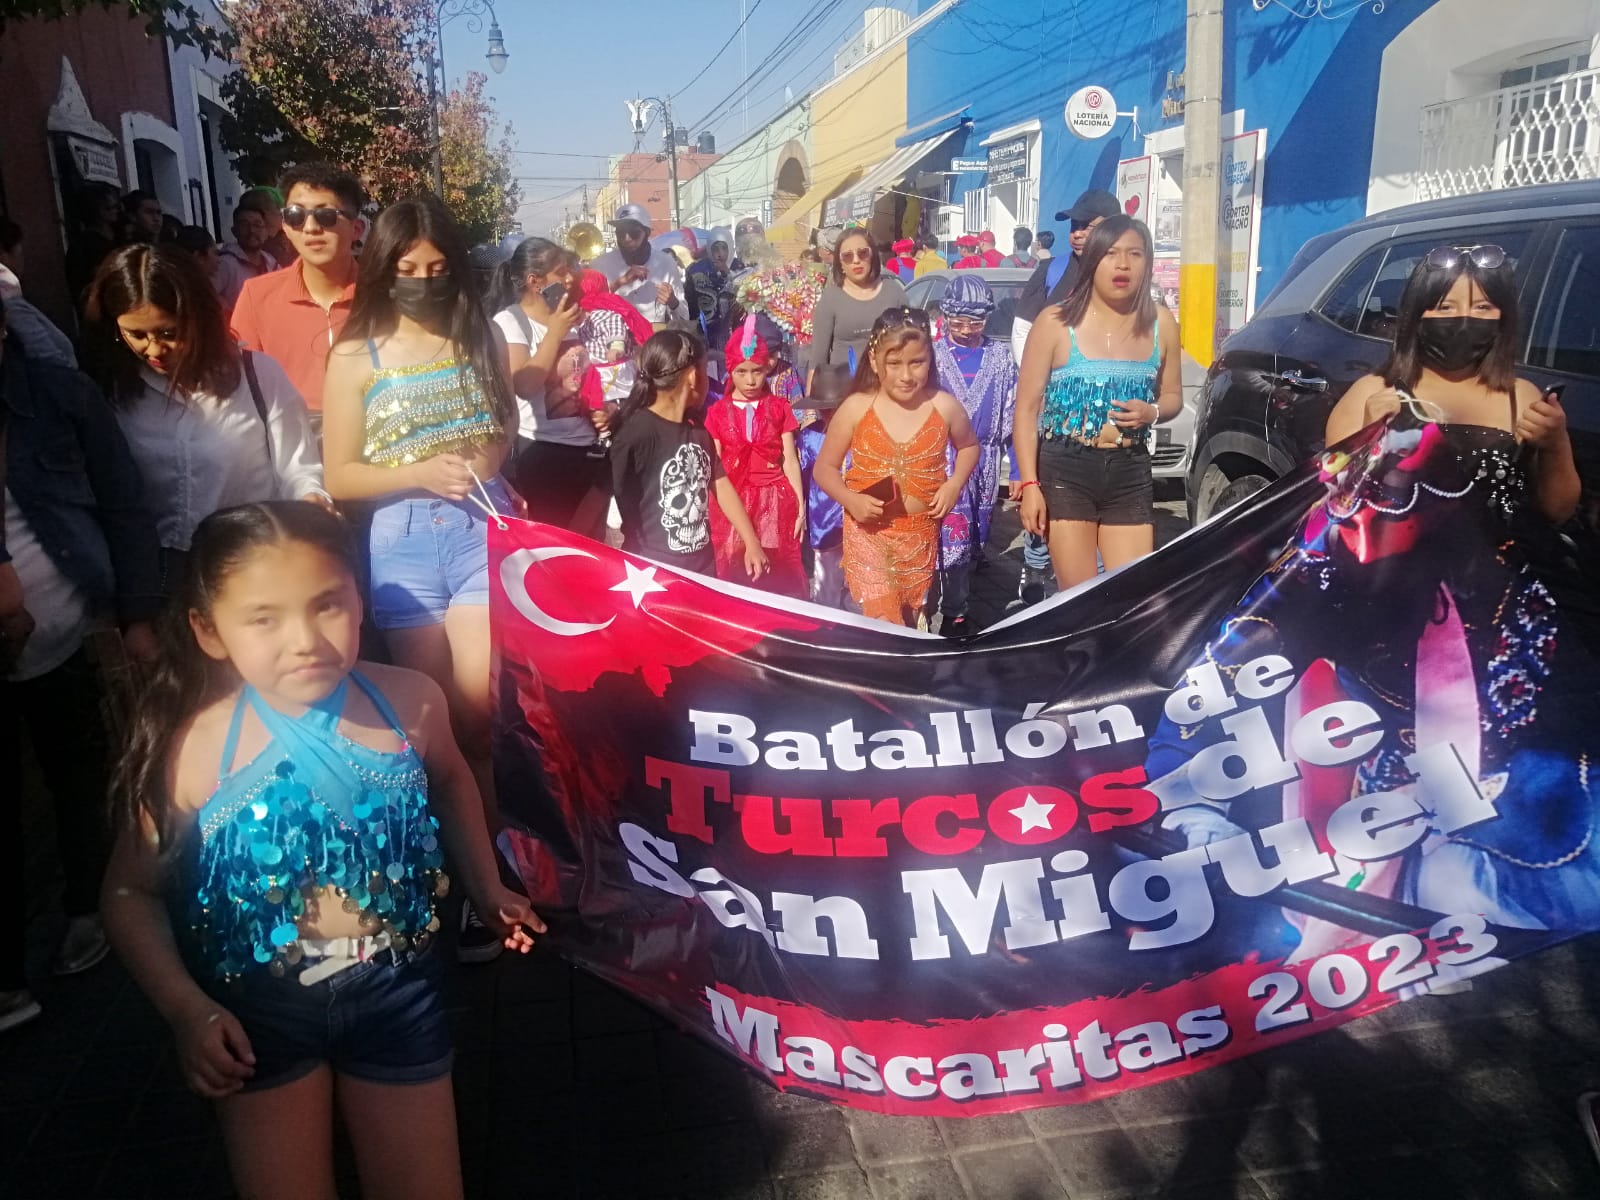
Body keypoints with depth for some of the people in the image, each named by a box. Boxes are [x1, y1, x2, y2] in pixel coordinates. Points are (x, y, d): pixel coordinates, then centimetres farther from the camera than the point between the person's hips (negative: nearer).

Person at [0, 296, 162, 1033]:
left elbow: (124, 508, -2)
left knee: (83, 788, 18)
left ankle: (86, 911, 42)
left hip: (71, 641, 1)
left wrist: (139, 616, -5)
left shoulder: (63, 395, -6)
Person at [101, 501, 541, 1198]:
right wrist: (187, 1010, -15)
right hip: (261, 1012, -1)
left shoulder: (410, 703, -15)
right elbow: (132, 893, -6)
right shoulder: (187, 751, -21)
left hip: (397, 990, 2)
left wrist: (487, 890, 8)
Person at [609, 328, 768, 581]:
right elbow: (619, 505, -14)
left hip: (702, 566, 8)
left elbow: (721, 486, 15)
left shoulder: (698, 431, 8)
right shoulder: (637, 433, -17)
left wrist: (752, 543, 13)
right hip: (654, 571, -7)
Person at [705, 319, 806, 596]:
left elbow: (790, 461, 5)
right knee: (732, 576, 3)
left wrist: (801, 506, 2)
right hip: (732, 501, 0)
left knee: (779, 579, 0)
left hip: (774, 500, 0)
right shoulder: (717, 412, 3)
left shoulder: (779, 408, 5)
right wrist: (707, 509, 0)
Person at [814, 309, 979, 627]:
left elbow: (968, 446, 14)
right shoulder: (856, 409, -11)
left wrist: (954, 484, -5)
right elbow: (825, 467, -2)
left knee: (908, 620, 17)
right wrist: (851, 500, -21)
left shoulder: (945, 407, -6)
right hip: (868, 532, -2)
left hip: (920, 535, 2)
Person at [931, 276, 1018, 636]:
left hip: (985, 460, 3)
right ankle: (955, 614, -6)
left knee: (977, 535, 10)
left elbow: (1013, 411, 7)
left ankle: (958, 595, 25)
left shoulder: (1001, 356, 5)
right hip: (945, 458, -3)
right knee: (955, 535, -11)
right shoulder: (932, 355, 0)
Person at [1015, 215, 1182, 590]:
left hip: (1130, 473, 3)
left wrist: (1150, 412, -7)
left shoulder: (1160, 324, 5)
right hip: (1065, 469, -3)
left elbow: (1173, 396, 18)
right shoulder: (1056, 322, -5)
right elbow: (1027, 408, -4)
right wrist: (1029, 484, -11)